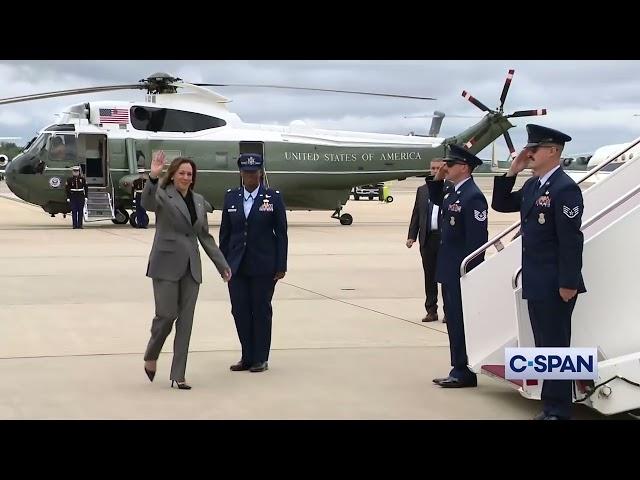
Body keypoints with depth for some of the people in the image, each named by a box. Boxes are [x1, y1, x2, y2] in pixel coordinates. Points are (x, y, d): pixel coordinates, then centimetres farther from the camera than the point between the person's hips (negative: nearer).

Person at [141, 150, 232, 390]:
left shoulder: (198, 200, 14)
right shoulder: (163, 195, -3)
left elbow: (205, 236, 18)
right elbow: (147, 203, -27)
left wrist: (222, 264, 15)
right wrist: (153, 177, -43)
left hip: (191, 267, 5)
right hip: (167, 265, -5)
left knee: (185, 321, 3)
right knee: (166, 314, -6)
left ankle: (178, 375, 8)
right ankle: (151, 356, 23)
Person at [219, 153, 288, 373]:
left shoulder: (273, 197, -1)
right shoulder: (231, 197, 7)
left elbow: (281, 234, -2)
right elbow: (225, 232, 11)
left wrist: (281, 266, -6)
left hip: (263, 266, -3)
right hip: (237, 265, 3)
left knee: (261, 310, 3)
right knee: (240, 311, 4)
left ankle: (261, 359, 12)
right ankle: (247, 357, 14)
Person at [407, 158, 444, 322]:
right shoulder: (422, 190, 13)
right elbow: (416, 214, 12)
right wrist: (411, 236, 6)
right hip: (428, 239, 4)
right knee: (429, 276, 8)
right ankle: (431, 311, 15)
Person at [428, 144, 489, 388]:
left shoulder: (473, 197, -19)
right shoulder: (452, 191, 9)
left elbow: (477, 238, -21)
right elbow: (436, 199, 32)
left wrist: (469, 273, -22)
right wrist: (437, 179, 13)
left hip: (462, 271, -10)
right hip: (449, 269, 10)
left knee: (461, 321, -3)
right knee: (453, 319, 15)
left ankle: (464, 373, 5)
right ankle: (459, 370, 23)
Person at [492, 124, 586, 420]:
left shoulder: (565, 188, -16)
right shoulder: (532, 185, 11)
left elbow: (571, 240, -20)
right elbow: (501, 205, 20)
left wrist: (568, 283, -21)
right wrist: (512, 172, 7)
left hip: (555, 285, -9)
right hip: (535, 283, 9)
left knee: (555, 347, -2)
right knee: (543, 346, 15)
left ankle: (558, 411, 6)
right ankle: (550, 406, 25)